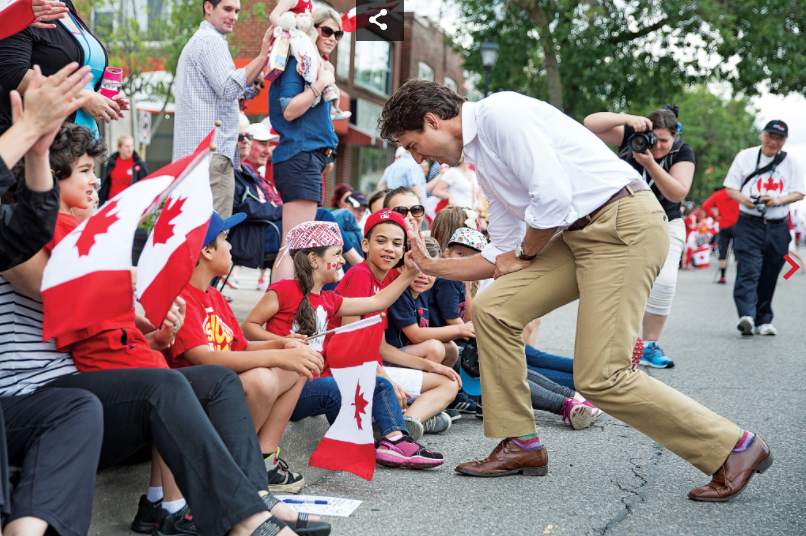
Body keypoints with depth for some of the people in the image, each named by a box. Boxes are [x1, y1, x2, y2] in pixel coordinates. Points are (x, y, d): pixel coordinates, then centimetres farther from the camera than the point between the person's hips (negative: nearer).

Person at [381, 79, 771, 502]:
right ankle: (520, 446, 13)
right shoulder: (482, 157, 20)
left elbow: (553, 198, -19)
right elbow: (502, 256, 23)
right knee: (494, 309, 3)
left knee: (600, 379, -12)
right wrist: (432, 266, 25)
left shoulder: (500, 112, -10)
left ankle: (733, 448, 4)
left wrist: (524, 254, -2)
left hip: (624, 225, -10)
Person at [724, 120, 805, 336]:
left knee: (769, 276, 5)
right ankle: (746, 316, -29)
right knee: (748, 270, -17)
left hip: (778, 228, 3)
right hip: (749, 224, -2)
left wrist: (779, 200, -14)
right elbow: (730, 187, 6)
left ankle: (763, 321, 14)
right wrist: (743, 199, -15)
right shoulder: (745, 157, 7)